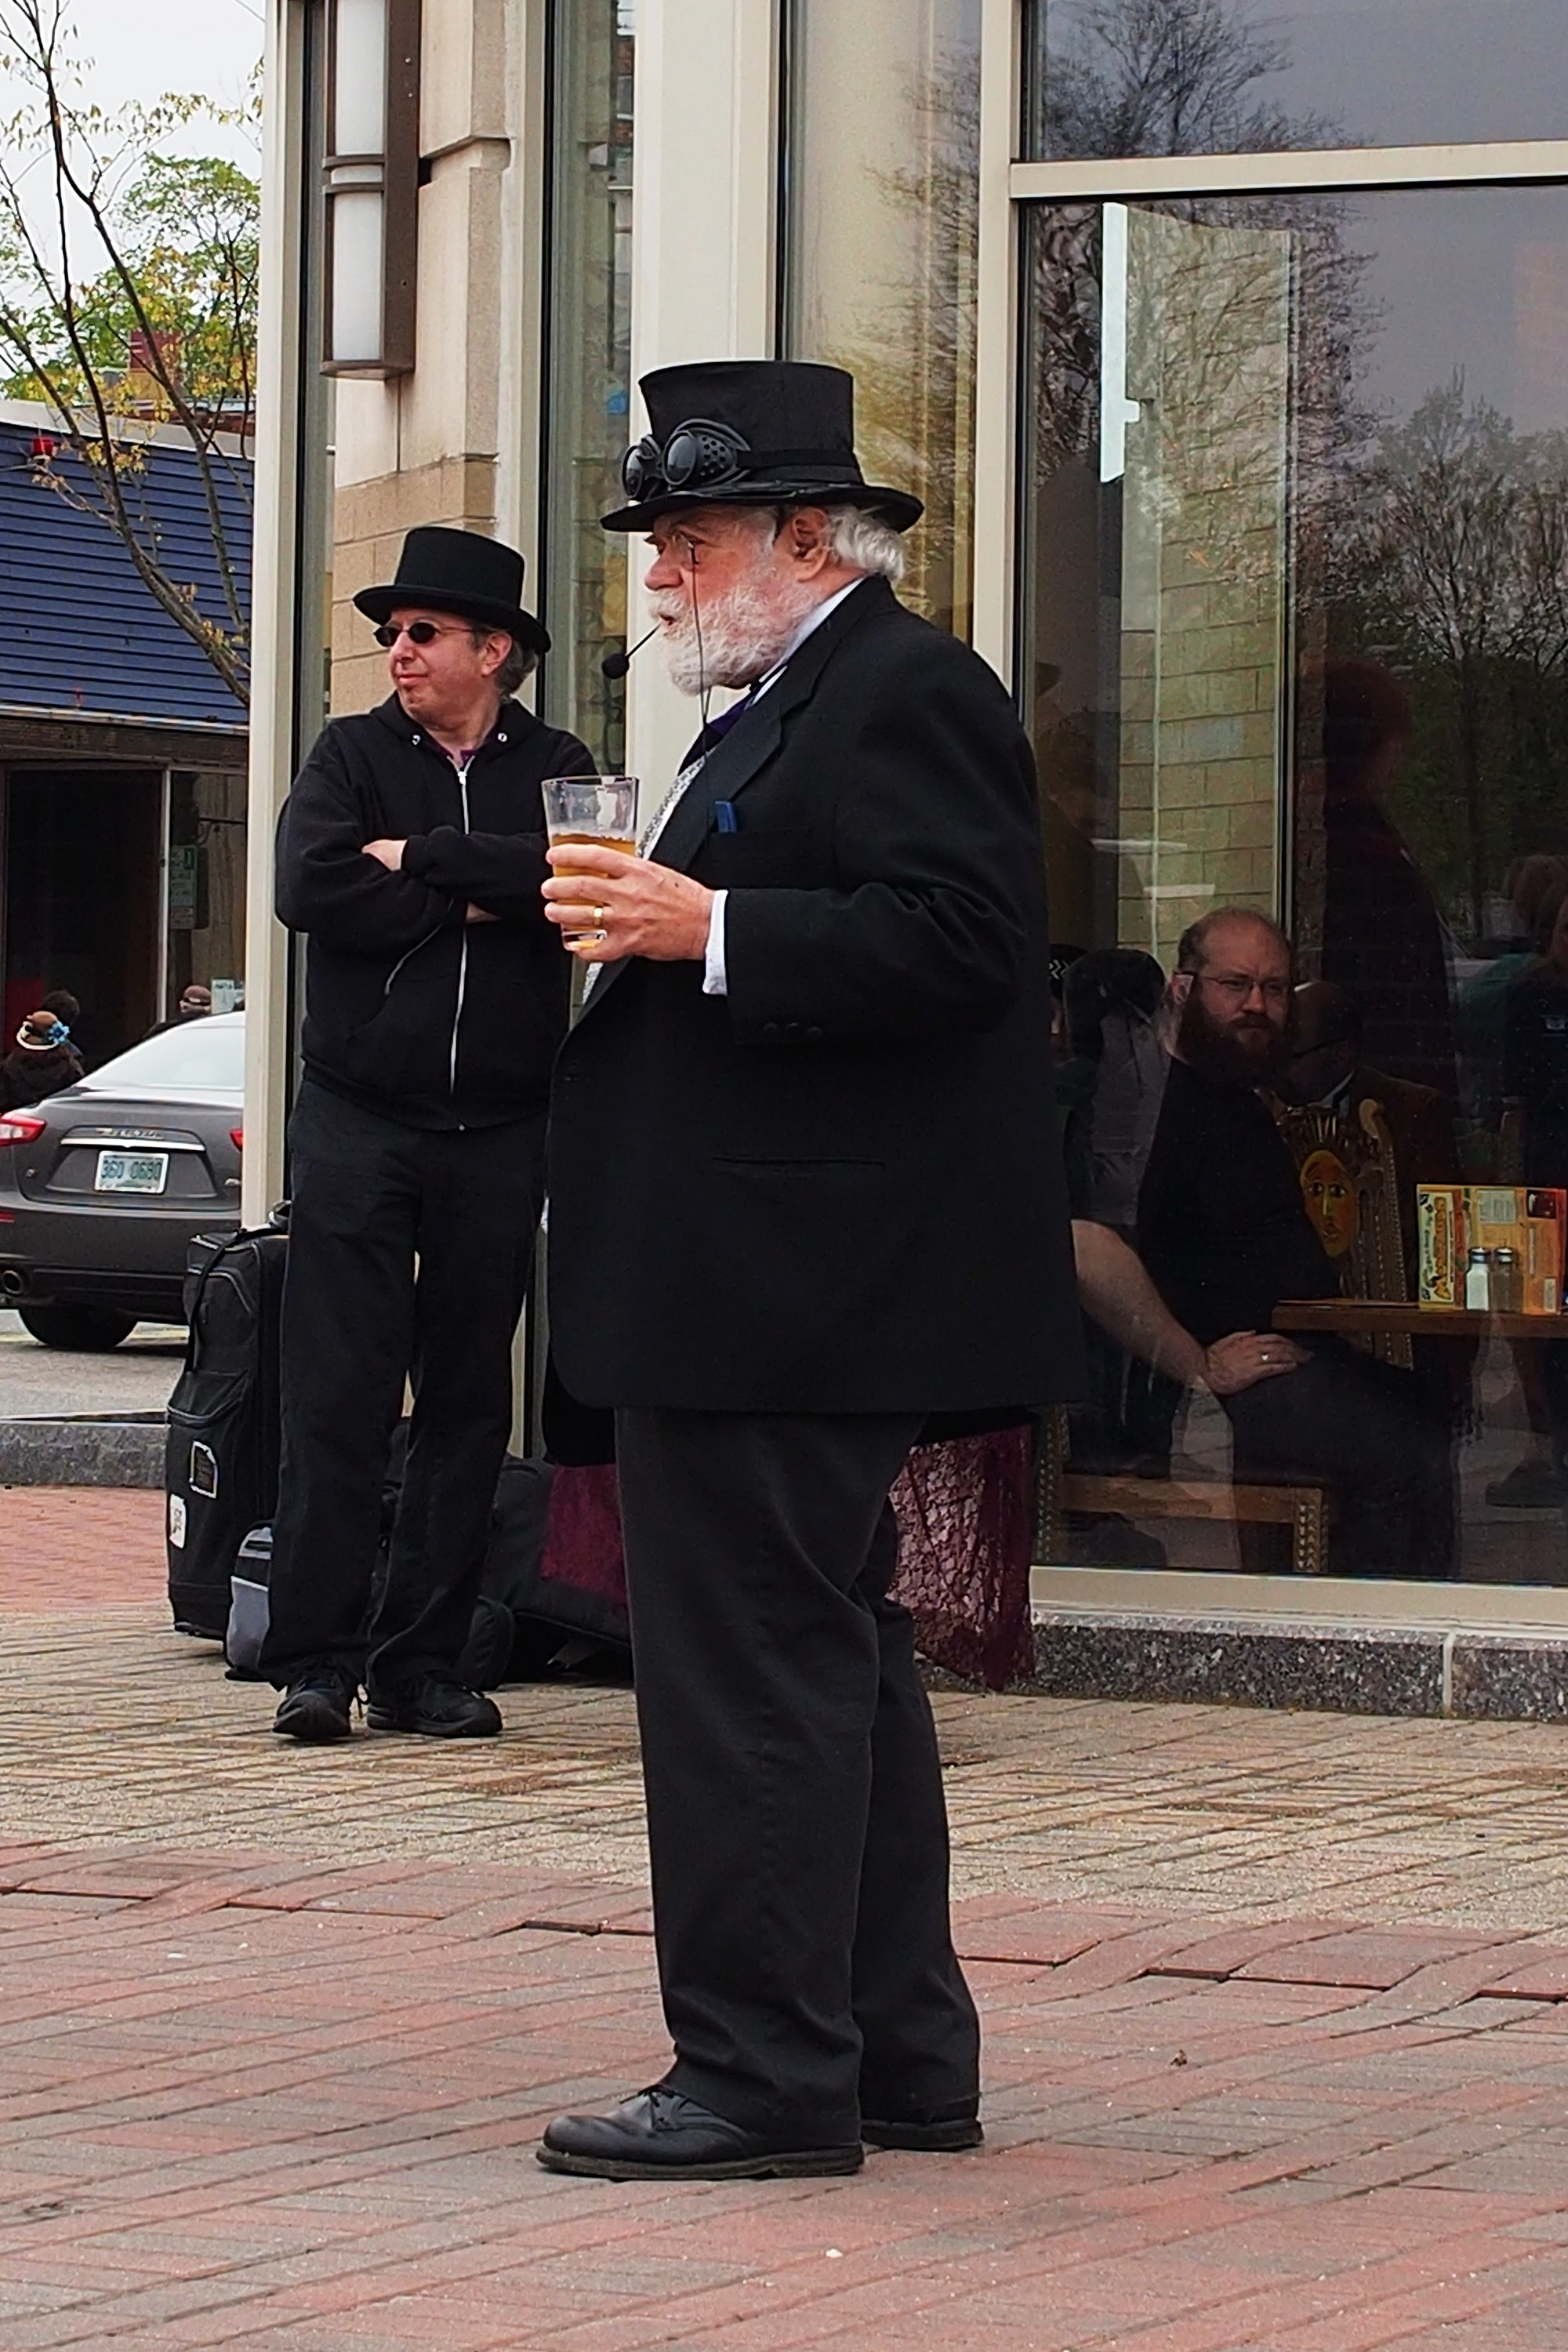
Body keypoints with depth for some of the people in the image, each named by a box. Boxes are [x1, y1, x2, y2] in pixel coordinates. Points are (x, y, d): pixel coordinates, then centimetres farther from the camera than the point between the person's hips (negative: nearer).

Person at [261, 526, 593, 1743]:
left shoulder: (555, 766, 9)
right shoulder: (353, 754, 8)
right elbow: (311, 887, -10)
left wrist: (421, 856, -10)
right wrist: (472, 903, -9)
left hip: (500, 1130, 1)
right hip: (359, 1117, -1)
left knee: (468, 1403, 4)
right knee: (338, 1393, -5)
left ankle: (424, 1665, 10)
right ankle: (317, 1658, -2)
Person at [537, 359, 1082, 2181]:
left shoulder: (906, 693, -12)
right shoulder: (783, 706, 21)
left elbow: (955, 936, -22)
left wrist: (704, 929, -22)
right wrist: (640, 925, 10)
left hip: (784, 1298, -11)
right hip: (780, 1292, 11)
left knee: (754, 1669, -10)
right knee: (832, 1656, 14)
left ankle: (765, 2077, -6)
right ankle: (896, 2058, 22)